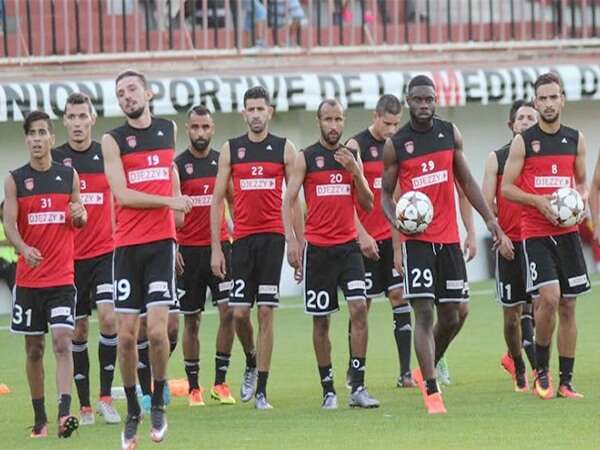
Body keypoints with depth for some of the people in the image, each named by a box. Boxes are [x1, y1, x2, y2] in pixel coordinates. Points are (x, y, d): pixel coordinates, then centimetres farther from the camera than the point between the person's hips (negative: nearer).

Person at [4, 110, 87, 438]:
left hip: (62, 278, -1)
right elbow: (9, 223, -7)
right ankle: (40, 419, 16)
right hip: (28, 278, 1)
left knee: (62, 343, -15)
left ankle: (64, 413, -24)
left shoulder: (69, 176, 5)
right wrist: (24, 248, -27)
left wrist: (79, 214, -9)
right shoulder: (15, 180, 2)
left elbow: (81, 221, 16)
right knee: (34, 349, 7)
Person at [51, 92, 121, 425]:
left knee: (109, 317, -16)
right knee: (77, 331, 4)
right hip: (69, 257, 0)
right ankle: (84, 405, 11)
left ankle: (106, 397, -7)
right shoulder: (54, 160, 1)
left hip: (106, 252, 0)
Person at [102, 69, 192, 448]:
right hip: (127, 245, -1)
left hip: (162, 242, 1)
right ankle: (132, 412, 13)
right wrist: (170, 202, -9)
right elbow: (122, 194, -9)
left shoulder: (169, 129, 11)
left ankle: (159, 403, 7)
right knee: (126, 335, 0)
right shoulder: (113, 140, 0)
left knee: (157, 330, -12)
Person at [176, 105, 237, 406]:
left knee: (228, 311, -9)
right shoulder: (177, 166, -1)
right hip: (189, 251, -2)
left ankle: (220, 382, -2)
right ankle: (193, 387, 10)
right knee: (191, 320, 4)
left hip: (219, 245, 2)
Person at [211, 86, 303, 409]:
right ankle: (251, 361, 27)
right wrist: (215, 248, 1)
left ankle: (261, 390, -2)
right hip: (242, 239, 1)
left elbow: (294, 199, 7)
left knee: (266, 312, -5)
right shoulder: (231, 150, 7)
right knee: (239, 312, -4)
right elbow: (217, 200, 8)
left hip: (273, 238, -1)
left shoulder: (284, 149, 5)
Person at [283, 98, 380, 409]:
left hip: (348, 246, 2)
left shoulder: (352, 156, 10)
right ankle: (328, 390, 10)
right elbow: (288, 201, -2)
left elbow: (368, 205, 9)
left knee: (359, 308, -12)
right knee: (321, 319, 2)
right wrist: (291, 241, -15)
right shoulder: (306, 158, 1)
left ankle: (358, 388, -11)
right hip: (318, 248, -2)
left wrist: (355, 171, -6)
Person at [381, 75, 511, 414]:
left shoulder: (450, 134, 7)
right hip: (417, 239, -4)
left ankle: (426, 370, 30)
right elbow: (386, 193, 5)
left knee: (453, 315, 7)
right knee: (424, 314, -11)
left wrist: (491, 221, 9)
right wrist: (394, 218, -16)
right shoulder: (395, 145, -2)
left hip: (449, 239, 4)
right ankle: (432, 392, -12)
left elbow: (466, 182, 14)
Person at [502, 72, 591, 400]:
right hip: (535, 234, -4)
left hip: (568, 232, 4)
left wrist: (580, 200, -2)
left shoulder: (575, 139, 9)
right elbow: (506, 188, -1)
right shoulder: (523, 142, -2)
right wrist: (539, 201, -15)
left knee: (568, 305, 4)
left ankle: (566, 381, 9)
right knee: (548, 297, -18)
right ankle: (541, 370, 0)